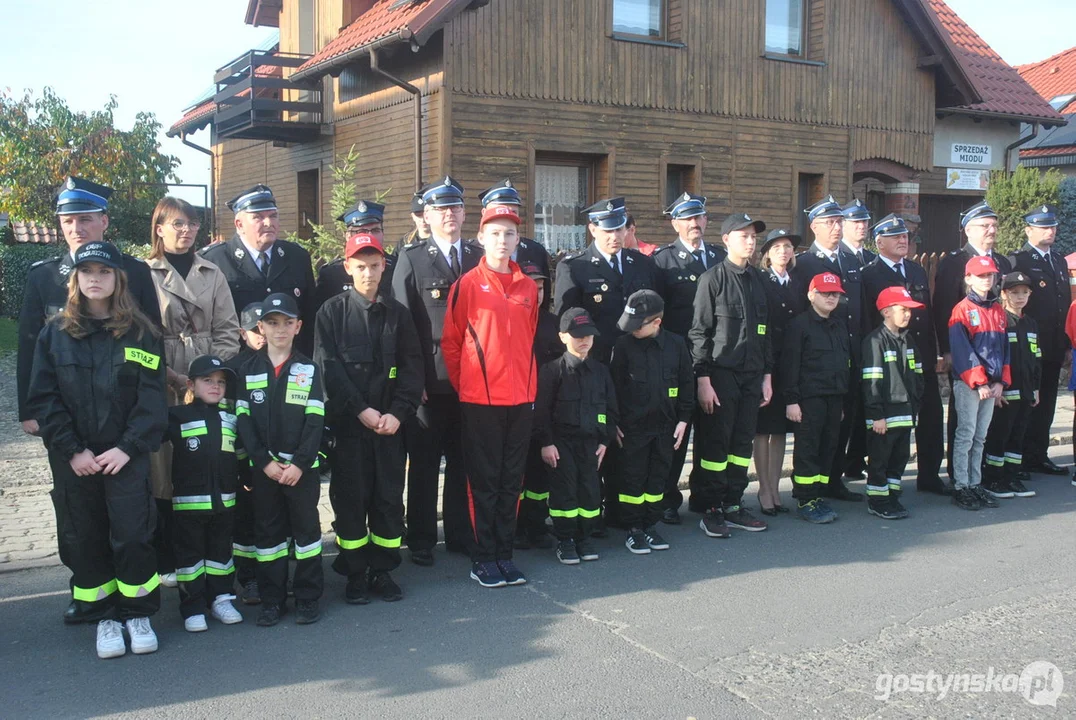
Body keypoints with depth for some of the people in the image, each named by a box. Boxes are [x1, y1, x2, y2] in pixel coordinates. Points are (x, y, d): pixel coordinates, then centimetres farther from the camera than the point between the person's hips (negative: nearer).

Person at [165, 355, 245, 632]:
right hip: (189, 500, -4)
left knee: (221, 551, 14)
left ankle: (220, 599, 25)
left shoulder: (230, 417, 11)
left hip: (224, 499, 4)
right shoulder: (177, 416, -3)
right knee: (190, 554, 4)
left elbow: (240, 451, 19)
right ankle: (193, 608, 10)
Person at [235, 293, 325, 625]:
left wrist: (299, 463, -14)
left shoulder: (308, 369, 1)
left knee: (306, 528, 4)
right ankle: (272, 600, 16)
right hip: (263, 467, 1)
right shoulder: (247, 370, 5)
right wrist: (265, 462, -10)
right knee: (267, 531, 8)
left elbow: (315, 421, -4)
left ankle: (308, 597, 14)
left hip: (302, 467, -1)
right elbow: (244, 420, 0)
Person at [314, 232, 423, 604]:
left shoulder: (398, 313, 9)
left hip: (390, 422, 2)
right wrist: (360, 410, -14)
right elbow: (328, 367, -6)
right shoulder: (332, 311, 2)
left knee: (389, 496, 5)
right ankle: (355, 573, 14)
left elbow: (413, 367, 4)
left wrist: (398, 413, -9)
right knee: (350, 497, 3)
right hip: (348, 421, -2)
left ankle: (383, 570, 17)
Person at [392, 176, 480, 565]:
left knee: (463, 462, 11)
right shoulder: (412, 258, 1)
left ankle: (461, 535, 23)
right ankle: (421, 540, 17)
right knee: (423, 463, 6)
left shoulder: (478, 258, 11)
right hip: (429, 382, -3)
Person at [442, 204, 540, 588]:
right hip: (480, 399, -4)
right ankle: (483, 559, 13)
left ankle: (504, 554, 20)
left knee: (511, 481, 10)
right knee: (484, 481, 3)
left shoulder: (528, 286, 10)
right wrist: (464, 384, 2)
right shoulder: (467, 285, -3)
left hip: (521, 398, 4)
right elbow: (450, 342, 2)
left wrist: (528, 383, 13)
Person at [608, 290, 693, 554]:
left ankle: (651, 525, 24)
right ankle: (633, 529, 15)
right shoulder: (624, 345, -7)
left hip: (665, 426, 2)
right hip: (632, 426, -2)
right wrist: (613, 422, -4)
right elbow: (613, 385, -3)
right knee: (633, 477, 3)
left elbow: (686, 383, 6)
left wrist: (683, 420, 4)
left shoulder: (676, 344, -2)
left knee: (658, 476, 12)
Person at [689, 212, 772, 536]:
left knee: (742, 442, 9)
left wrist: (767, 375, 13)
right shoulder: (712, 278, -5)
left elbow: (765, 331, 17)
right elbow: (699, 331, -8)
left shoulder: (759, 279, 13)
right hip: (721, 374, -6)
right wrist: (703, 379, -13)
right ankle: (710, 510, 8)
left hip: (752, 375, 6)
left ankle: (733, 506, 19)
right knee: (715, 443, 0)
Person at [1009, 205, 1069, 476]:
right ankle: (1022, 459, 6)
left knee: (1046, 403, 11)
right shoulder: (1017, 261, -7)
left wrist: (1067, 345, 14)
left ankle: (1038, 456, 19)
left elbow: (1066, 304, 18)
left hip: (1053, 349, 7)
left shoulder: (1060, 262, 17)